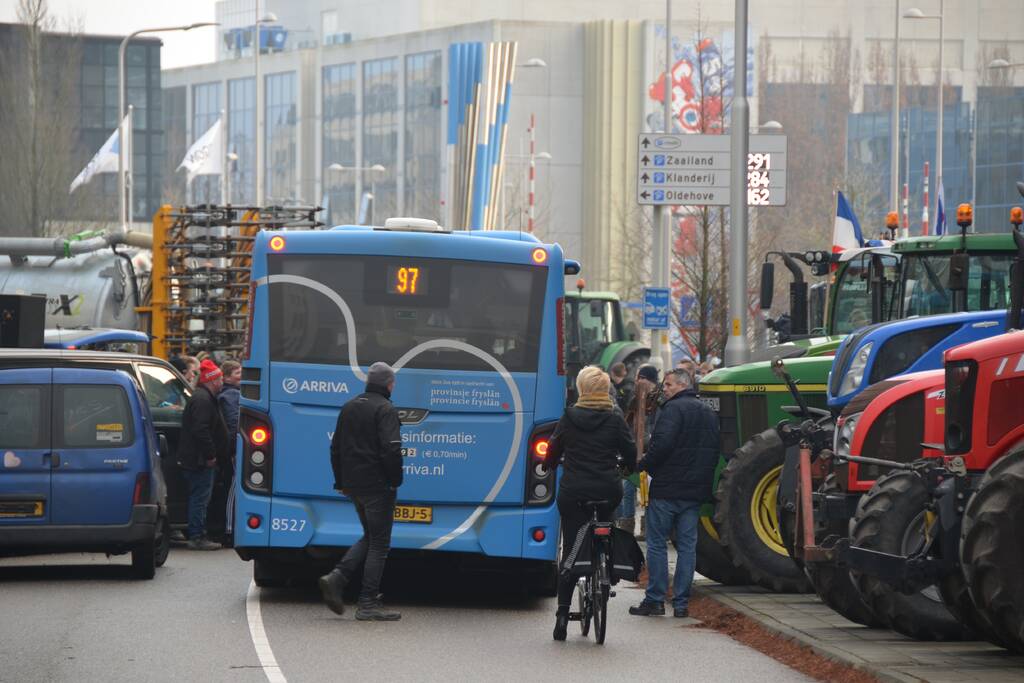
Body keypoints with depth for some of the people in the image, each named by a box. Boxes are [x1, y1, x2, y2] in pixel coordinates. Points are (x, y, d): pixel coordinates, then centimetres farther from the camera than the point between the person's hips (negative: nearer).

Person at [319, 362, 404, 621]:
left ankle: (336, 578, 1)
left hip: (353, 484, 8)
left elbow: (336, 447, 19)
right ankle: (368, 604, 0)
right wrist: (396, 480, -10)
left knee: (370, 537, 19)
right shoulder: (385, 410, -13)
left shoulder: (349, 408, 13)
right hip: (377, 485, -8)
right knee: (379, 543, 0)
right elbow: (391, 449, -22)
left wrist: (340, 481, 23)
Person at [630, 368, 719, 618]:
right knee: (687, 546, 8)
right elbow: (714, 451, 17)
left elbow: (661, 443, -23)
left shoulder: (673, 409, -11)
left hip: (666, 488, -7)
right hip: (696, 492, 7)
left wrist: (645, 465, -8)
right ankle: (681, 603, 7)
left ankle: (655, 600, 1)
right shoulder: (709, 414, 15)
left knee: (657, 544, 1)